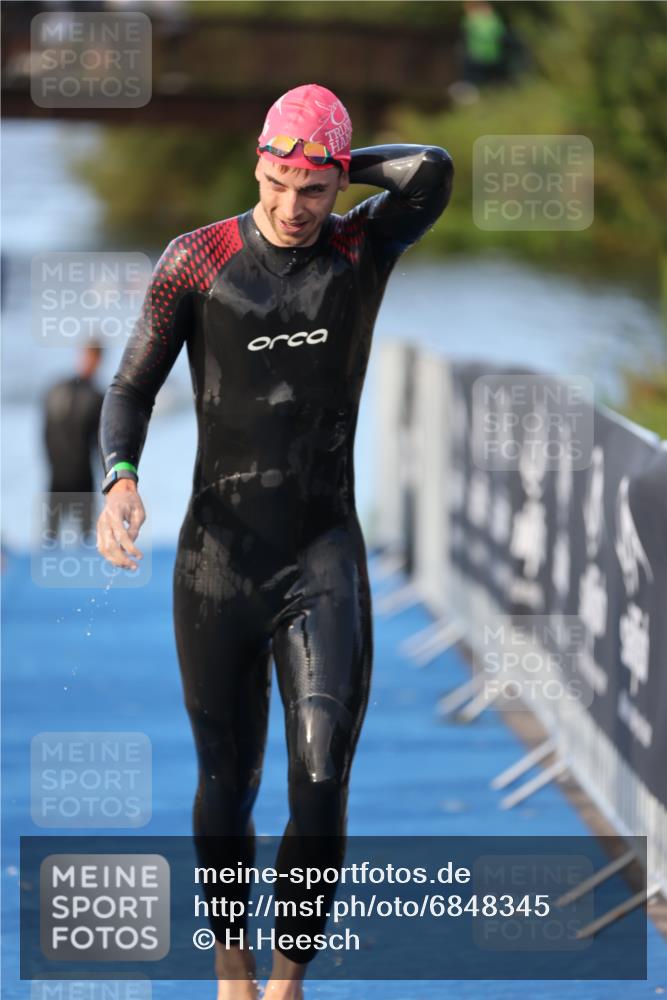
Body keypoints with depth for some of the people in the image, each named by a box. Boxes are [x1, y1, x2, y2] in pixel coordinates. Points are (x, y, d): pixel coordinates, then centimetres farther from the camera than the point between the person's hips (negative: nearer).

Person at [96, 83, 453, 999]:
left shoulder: (364, 247, 0)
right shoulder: (197, 260, -2)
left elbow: (432, 172, -21)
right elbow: (132, 389, 0)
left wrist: (345, 166, -4)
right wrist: (119, 477, -19)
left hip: (325, 558, 0)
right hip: (218, 557, 0)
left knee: (322, 781, -15)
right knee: (228, 783, 11)